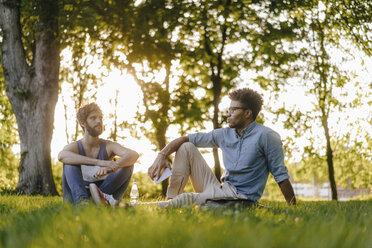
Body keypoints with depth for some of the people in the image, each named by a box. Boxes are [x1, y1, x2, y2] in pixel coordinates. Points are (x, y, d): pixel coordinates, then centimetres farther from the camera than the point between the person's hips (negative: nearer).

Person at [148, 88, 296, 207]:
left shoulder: (266, 136, -10)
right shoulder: (225, 134, 9)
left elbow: (281, 176, -9)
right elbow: (186, 139, 9)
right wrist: (162, 155, -7)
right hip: (219, 190, 8)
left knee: (184, 200, -31)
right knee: (186, 147, 3)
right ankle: (171, 199, -7)